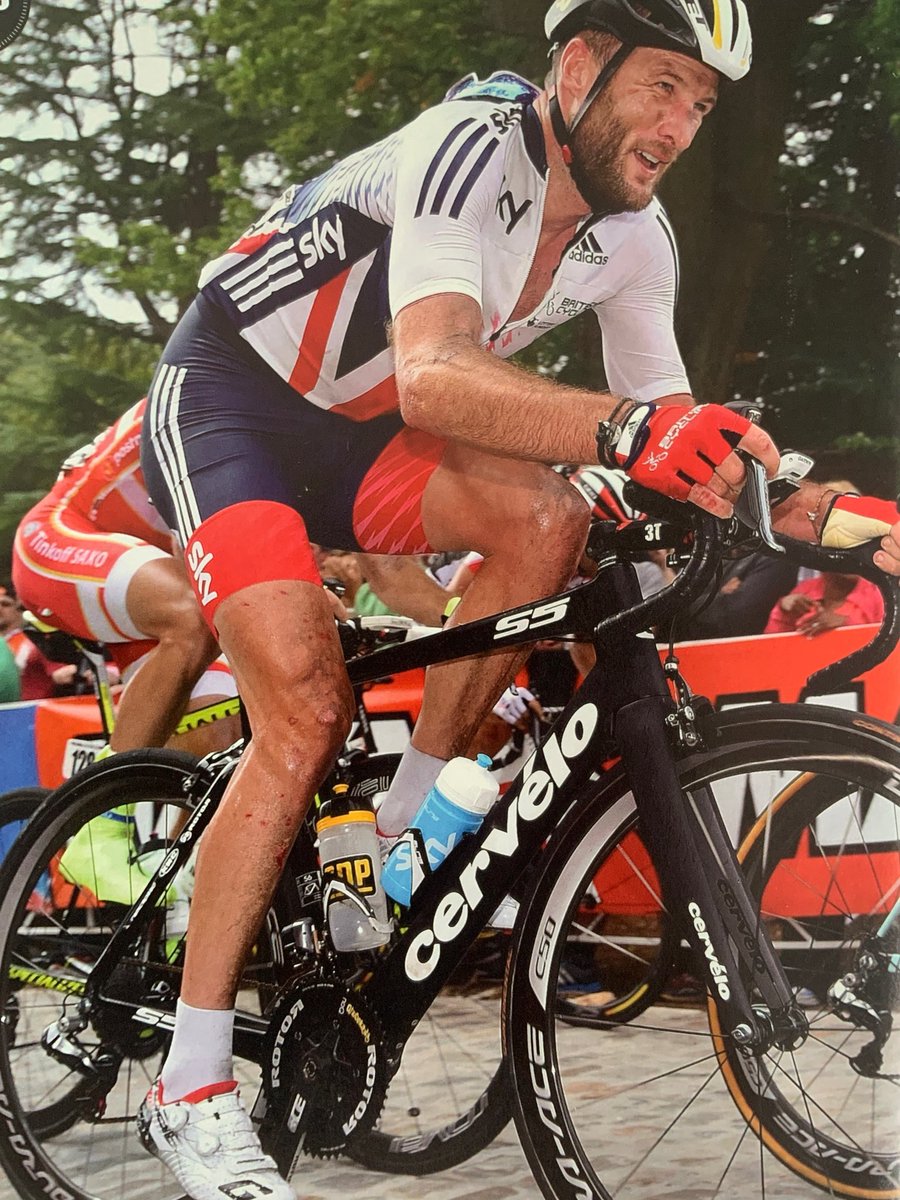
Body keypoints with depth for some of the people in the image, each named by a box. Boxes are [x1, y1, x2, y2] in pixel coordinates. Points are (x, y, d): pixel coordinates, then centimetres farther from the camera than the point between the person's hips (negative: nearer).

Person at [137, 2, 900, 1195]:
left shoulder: (633, 237, -6)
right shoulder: (468, 148, -29)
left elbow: (678, 454, 0)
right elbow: (433, 374, -45)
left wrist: (804, 507, -19)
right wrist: (630, 428, -59)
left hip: (354, 429, 7)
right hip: (228, 398, -7)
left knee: (547, 519, -22)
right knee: (308, 710, -22)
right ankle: (190, 1091, -13)